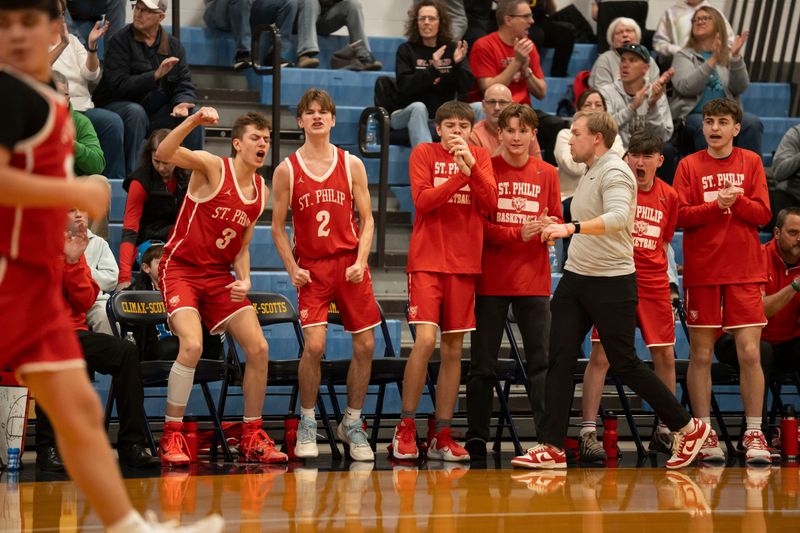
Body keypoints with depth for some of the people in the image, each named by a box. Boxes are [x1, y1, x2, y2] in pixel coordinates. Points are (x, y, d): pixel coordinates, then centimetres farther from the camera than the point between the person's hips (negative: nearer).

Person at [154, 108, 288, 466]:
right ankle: (171, 438, -12)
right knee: (192, 345, -25)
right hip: (181, 268, -7)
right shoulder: (212, 167, -10)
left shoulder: (261, 191, 9)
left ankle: (252, 439, 12)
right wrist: (193, 121, -40)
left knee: (258, 348, -2)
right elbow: (163, 154, -27)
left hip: (219, 275, 7)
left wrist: (244, 280, -1)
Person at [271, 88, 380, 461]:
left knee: (365, 346, 0)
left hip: (350, 266, 2)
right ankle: (307, 424, 1)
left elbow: (366, 220, 6)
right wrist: (292, 269, -6)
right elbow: (277, 226, 5)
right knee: (314, 346, -16)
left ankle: (352, 424, 17)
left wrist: (360, 261, -8)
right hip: (312, 268, -2)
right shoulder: (287, 170, 1)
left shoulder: (352, 165, 4)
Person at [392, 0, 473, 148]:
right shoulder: (406, 50, 0)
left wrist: (458, 64, -21)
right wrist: (432, 69, -26)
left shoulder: (452, 49, 7)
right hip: (408, 114, -2)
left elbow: (466, 86, -3)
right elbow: (405, 87, -14)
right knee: (419, 107, -36)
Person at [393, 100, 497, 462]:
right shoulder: (424, 153, 2)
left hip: (464, 263, 4)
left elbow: (491, 204, -3)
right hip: (427, 260, -3)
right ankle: (405, 428, -5)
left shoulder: (480, 157, 10)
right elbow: (422, 200, -11)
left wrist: (471, 166, -14)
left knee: (453, 348, 5)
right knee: (425, 340, -16)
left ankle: (441, 435, 10)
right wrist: (461, 175, -17)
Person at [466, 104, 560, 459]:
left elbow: (556, 222, 10)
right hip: (492, 280, -2)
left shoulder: (547, 174, 9)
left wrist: (550, 227, -13)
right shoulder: (486, 169, 1)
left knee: (541, 360, -3)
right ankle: (476, 438, 8)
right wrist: (518, 233, -17)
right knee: (483, 363, 2)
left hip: (534, 281, 2)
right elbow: (477, 224, -4)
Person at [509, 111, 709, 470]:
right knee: (560, 359, -2)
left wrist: (571, 228, -43)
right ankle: (552, 448, -2)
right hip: (575, 279, 9)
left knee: (624, 364, -1)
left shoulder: (614, 172, -14)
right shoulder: (590, 174, 15)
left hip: (612, 282, -8)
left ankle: (688, 428, 14)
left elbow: (617, 218, -32)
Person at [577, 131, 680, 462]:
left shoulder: (669, 196, 7)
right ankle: (588, 433, -8)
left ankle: (664, 432, 19)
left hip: (654, 285, 5)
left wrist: (662, 277, 13)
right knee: (601, 355, -9)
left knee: (665, 356, 7)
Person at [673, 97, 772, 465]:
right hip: (701, 272, 0)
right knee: (701, 355, 1)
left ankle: (754, 434, 2)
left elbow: (763, 213, 0)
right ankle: (704, 434, 9)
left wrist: (735, 200, -16)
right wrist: (717, 204, -16)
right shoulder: (689, 165, 5)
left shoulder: (751, 162, 7)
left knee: (750, 353, -5)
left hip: (745, 272, 0)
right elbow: (680, 215, -4)